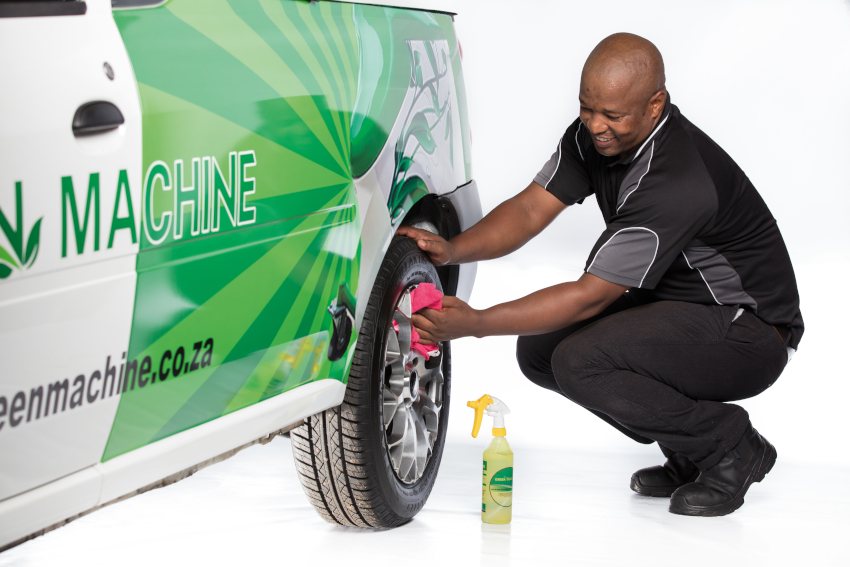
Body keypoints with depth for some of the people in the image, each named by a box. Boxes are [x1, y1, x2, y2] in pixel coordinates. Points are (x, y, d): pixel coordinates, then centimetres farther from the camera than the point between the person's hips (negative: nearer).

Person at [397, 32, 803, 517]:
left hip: (750, 331, -9)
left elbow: (590, 296, -30)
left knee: (580, 360, -27)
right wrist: (453, 249, -23)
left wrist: (475, 324, -31)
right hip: (672, 303, 9)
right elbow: (532, 208, -5)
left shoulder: (679, 182, -32)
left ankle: (733, 447, -6)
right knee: (540, 349, -2)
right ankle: (688, 454, 10)